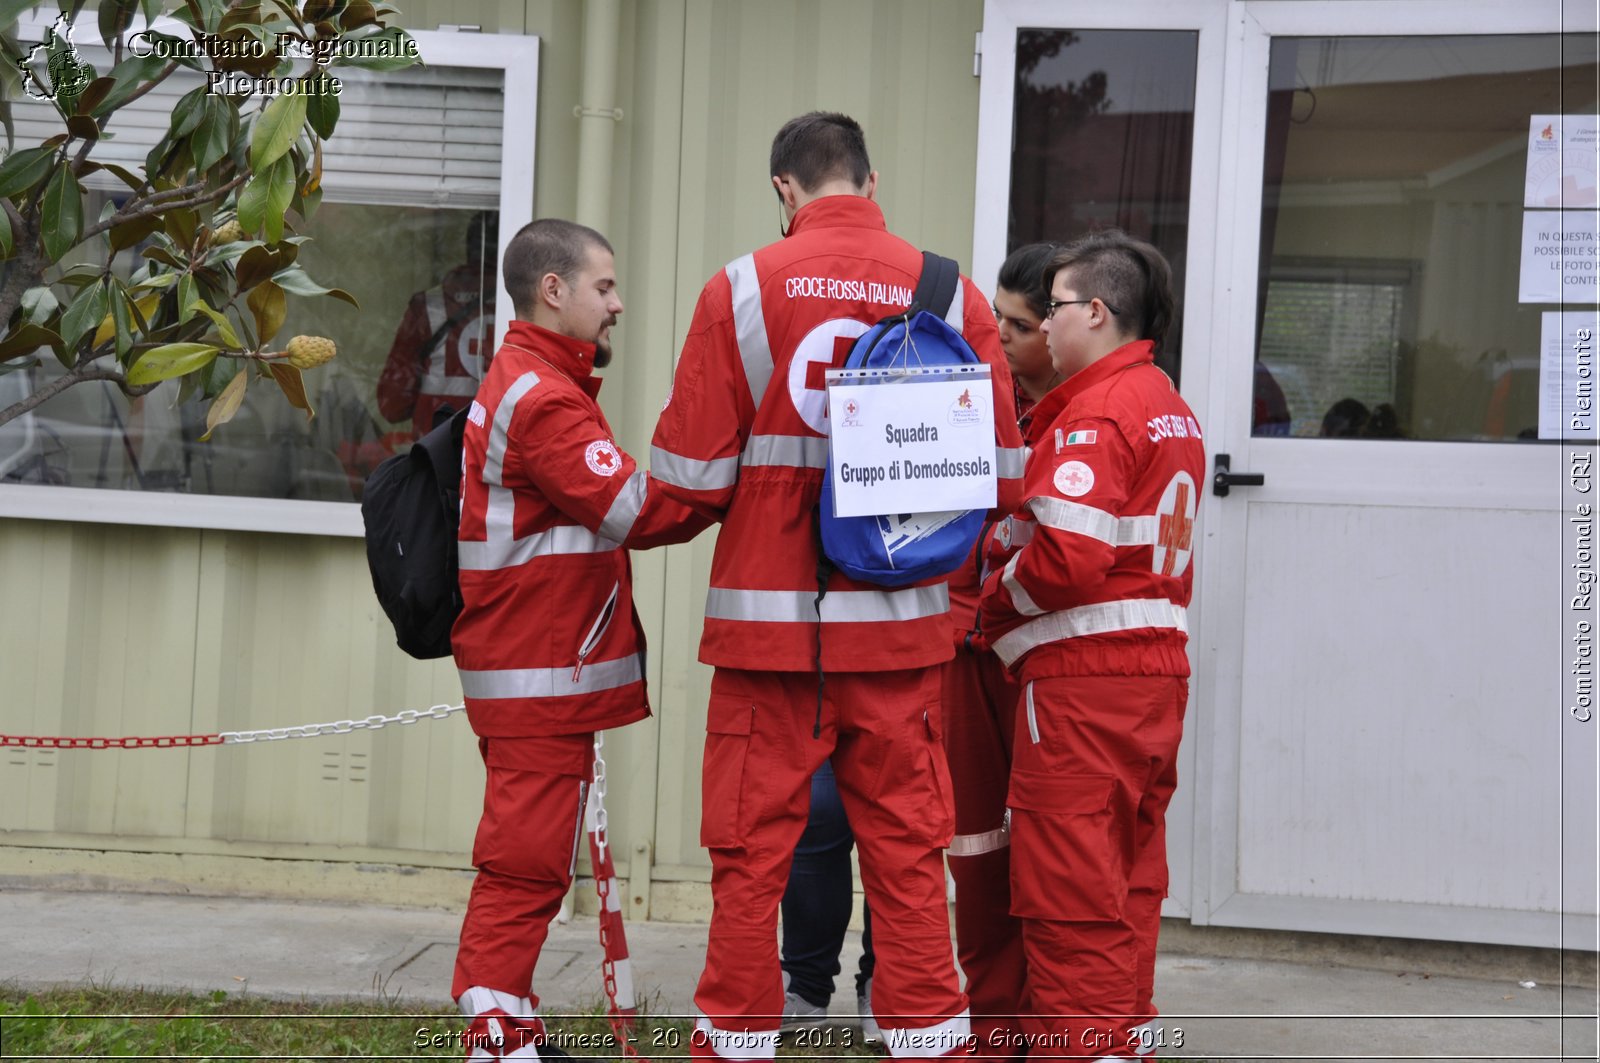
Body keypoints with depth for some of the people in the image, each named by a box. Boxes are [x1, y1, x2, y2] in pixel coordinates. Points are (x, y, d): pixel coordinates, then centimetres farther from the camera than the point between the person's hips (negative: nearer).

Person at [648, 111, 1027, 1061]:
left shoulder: (741, 288, -3)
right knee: (908, 854, 10)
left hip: (768, 616, -1)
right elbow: (1000, 481, 0)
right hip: (900, 625, 2)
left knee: (752, 856, 8)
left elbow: (690, 478, -5)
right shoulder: (951, 292, 1)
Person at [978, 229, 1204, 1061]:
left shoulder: (1095, 414, -14)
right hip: (1156, 666, 10)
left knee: (1070, 898, -3)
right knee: (1128, 889, 16)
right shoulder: (1171, 408, 16)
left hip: (1084, 675, -10)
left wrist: (992, 600, -6)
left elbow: (1066, 558, -23)